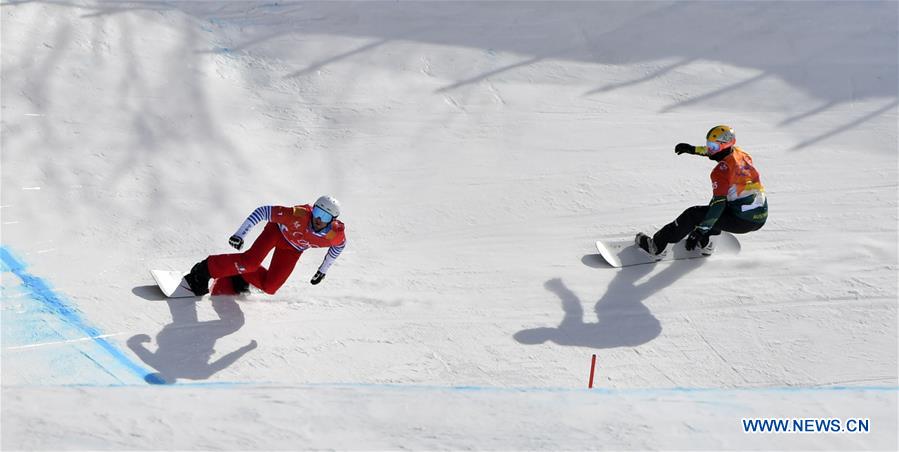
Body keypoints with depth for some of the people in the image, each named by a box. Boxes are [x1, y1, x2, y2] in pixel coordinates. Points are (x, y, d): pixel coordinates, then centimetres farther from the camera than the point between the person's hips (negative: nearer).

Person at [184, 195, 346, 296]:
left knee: (269, 287, -2)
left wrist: (323, 270, 5)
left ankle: (241, 276, 24)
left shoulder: (336, 233, -31)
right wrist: (239, 234, -34)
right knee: (251, 261, -26)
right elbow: (263, 211, -30)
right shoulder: (298, 216, -41)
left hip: (293, 249, 3)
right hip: (278, 230, -3)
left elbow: (340, 244, -4)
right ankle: (206, 269, -6)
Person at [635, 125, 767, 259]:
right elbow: (720, 150, 30)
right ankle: (704, 243, 26)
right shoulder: (740, 153, 6)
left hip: (742, 220, -8)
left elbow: (718, 203, -23)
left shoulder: (722, 170, -17)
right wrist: (694, 149, 32)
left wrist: (700, 231, -24)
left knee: (694, 214, -3)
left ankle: (656, 246, 2)